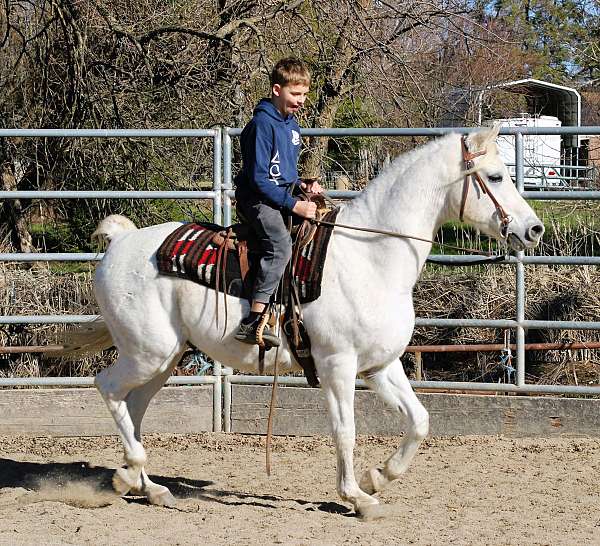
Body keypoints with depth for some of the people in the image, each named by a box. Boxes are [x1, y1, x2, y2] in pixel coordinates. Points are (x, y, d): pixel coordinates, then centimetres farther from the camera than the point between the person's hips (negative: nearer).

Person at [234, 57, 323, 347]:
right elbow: (259, 178, -19)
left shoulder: (291, 125, 15)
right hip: (257, 199, -10)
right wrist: (294, 205, -22)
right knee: (280, 244, -31)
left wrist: (303, 186, 6)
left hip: (282, 196, 10)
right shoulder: (263, 124, -15)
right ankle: (254, 321, -37)